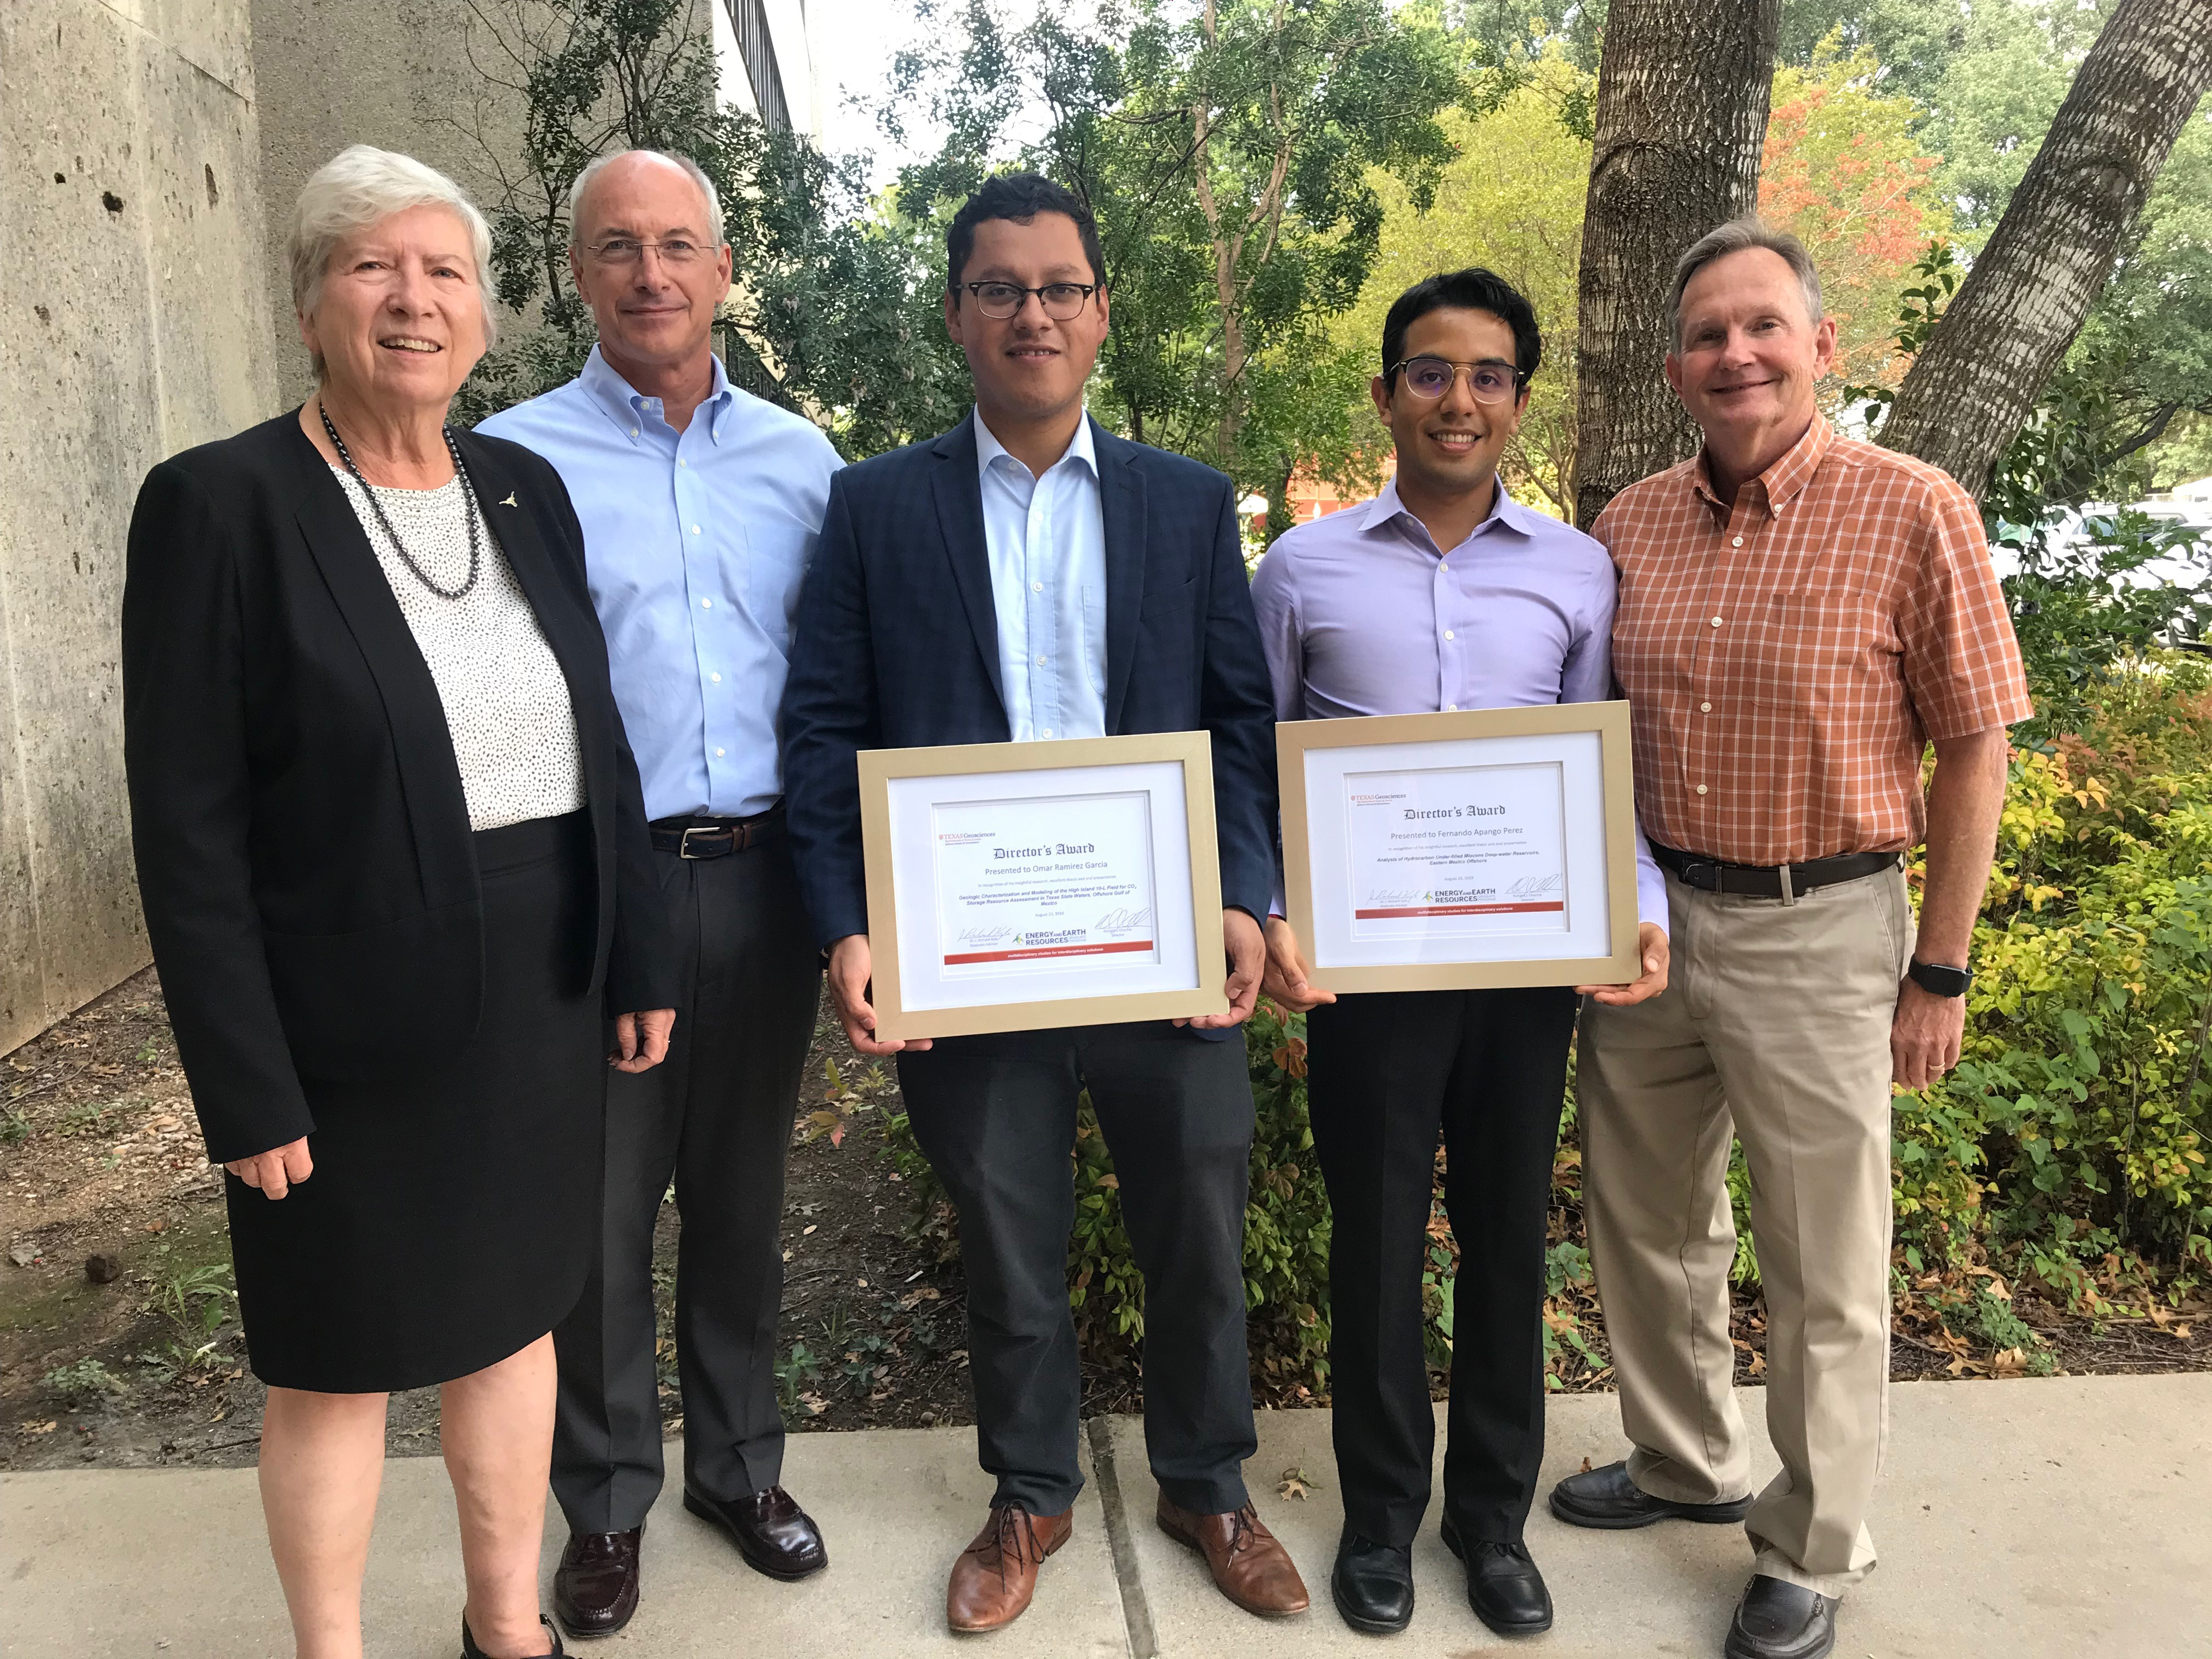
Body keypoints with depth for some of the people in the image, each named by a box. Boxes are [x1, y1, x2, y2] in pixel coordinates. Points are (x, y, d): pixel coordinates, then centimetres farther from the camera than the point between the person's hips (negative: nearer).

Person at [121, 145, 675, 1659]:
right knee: (340, 1364, 12)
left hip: (538, 1003, 5)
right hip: (348, 1023, -5)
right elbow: (189, 832, -12)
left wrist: (638, 964, 7)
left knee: (514, 1312, 19)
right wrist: (246, 1088, -14)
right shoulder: (221, 504, -11)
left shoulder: (525, 489, 5)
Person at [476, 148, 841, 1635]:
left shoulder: (803, 462, 7)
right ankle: (606, 1504, 27)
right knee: (597, 1210, 7)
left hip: (760, 881, 3)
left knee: (744, 1195, 15)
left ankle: (741, 1464, 33)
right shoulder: (513, 460, -1)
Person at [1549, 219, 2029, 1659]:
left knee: (1825, 1270, 9)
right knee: (1648, 1221, 18)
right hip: (1645, 919, 5)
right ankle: (1687, 1463, 42)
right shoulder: (1629, 527, 3)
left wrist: (1942, 973, -8)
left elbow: (1975, 750, -7)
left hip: (1820, 931, -4)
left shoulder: (1915, 514, -9)